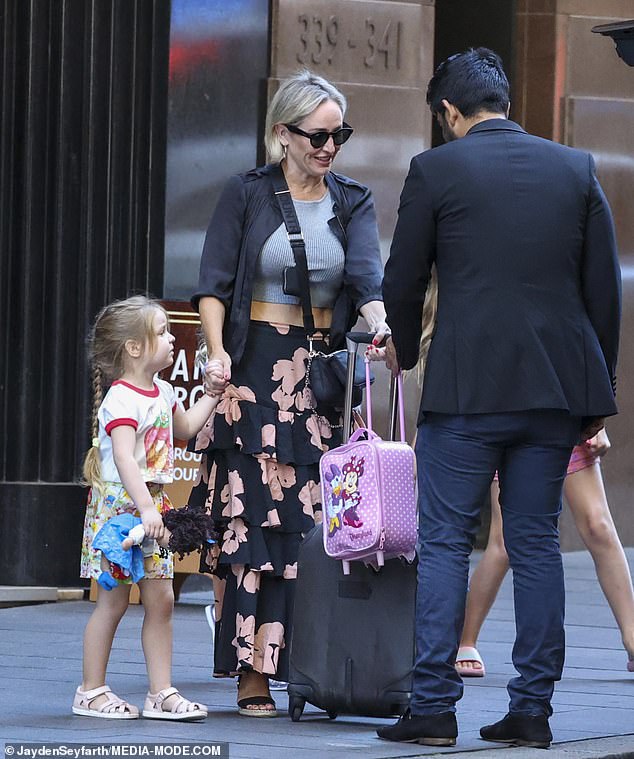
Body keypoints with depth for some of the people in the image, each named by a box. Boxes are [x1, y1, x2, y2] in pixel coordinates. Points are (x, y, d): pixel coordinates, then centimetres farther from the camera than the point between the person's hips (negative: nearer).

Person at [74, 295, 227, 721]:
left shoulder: (162, 393, 11)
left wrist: (212, 394, 25)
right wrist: (146, 508, -35)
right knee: (114, 599, -2)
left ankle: (162, 692, 9)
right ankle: (91, 692, 7)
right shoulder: (122, 400, -18)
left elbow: (185, 428, 32)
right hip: (119, 505, -8)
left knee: (161, 599, 6)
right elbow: (124, 459, -28)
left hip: (151, 505, 8)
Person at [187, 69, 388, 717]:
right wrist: (217, 352, -15)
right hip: (256, 370, -3)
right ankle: (253, 673, -8)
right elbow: (214, 282, -1)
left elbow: (367, 275, -7)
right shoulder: (247, 194, 1)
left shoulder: (353, 203, 9)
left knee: (318, 520, -3)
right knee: (253, 515, -9)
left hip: (324, 372, 3)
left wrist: (379, 323, -27)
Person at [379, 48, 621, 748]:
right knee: (535, 544, 8)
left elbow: (403, 281, 4)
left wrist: (404, 351, 24)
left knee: (444, 542, 1)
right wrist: (597, 393, 15)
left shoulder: (436, 170, -2)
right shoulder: (575, 169, 8)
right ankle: (532, 710, 7)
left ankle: (433, 707, -3)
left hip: (466, 385, -4)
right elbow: (604, 289, 9)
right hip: (555, 387, 4)